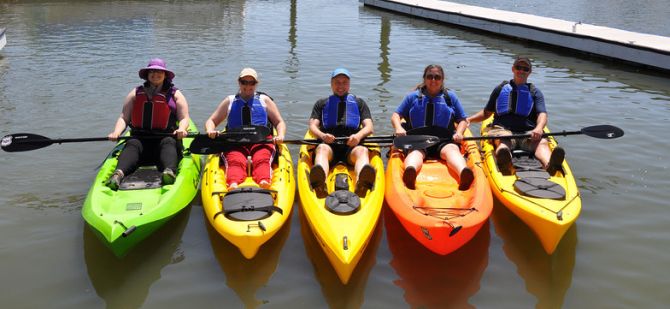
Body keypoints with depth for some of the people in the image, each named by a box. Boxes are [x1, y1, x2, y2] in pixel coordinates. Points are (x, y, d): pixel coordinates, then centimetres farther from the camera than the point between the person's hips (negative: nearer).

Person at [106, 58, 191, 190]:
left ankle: (169, 172, -64)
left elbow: (184, 118, 6)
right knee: (132, 145, -30)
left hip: (166, 137, -1)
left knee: (168, 143, -34)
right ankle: (118, 174, -58)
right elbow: (124, 118, 13)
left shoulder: (175, 94, 14)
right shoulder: (136, 93, 18)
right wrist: (116, 132, -8)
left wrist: (181, 129, -18)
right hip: (140, 137, 1)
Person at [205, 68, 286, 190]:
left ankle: (264, 182, -62)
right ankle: (233, 185, -61)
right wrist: (210, 130, -3)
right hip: (235, 142, 0)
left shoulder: (264, 100, 23)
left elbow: (279, 122, 20)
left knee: (262, 160, -34)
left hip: (261, 141, 0)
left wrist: (280, 135, -3)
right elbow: (211, 121, 23)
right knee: (235, 161, -33)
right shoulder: (230, 101, 23)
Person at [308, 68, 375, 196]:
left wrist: (358, 136, -9)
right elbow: (313, 126, 15)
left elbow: (369, 127, 16)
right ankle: (320, 182, -68)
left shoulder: (359, 103, 30)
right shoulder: (322, 103, 30)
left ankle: (362, 182, -68)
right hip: (328, 143, 0)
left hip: (352, 146, 0)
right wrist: (322, 135, -10)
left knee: (362, 151, -34)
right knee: (322, 149, -36)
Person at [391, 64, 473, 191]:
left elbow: (463, 120, 21)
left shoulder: (450, 96, 22)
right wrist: (399, 128, -6)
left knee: (451, 149, -35)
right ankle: (410, 171, -72)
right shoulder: (413, 97, 19)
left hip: (445, 139, 1)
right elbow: (396, 116, 17)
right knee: (415, 151, -37)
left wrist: (459, 133, -2)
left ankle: (463, 172, -68)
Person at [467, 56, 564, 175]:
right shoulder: (501, 89, 21)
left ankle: (550, 165, -64)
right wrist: (468, 120, 10)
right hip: (503, 130, -1)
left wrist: (539, 128, -22)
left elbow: (542, 114, 2)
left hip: (528, 133, 1)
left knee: (542, 142, -31)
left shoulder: (535, 92, 18)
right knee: (503, 141, -36)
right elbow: (487, 113, 27)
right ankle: (505, 164, -71)